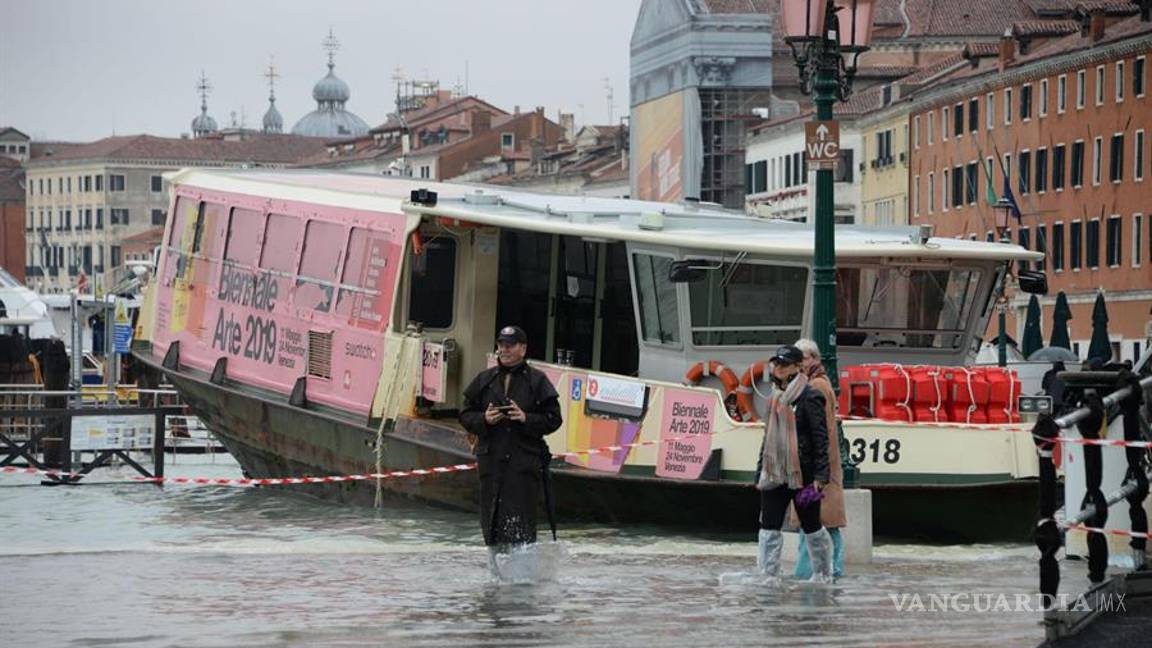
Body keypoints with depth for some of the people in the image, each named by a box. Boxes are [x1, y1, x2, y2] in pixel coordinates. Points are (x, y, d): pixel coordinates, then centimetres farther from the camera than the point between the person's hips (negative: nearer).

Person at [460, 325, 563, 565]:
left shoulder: (537, 380, 4)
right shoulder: (485, 379, 13)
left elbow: (553, 419, 2)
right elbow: (465, 415, 14)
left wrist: (526, 418, -14)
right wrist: (484, 419, -7)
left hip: (525, 457, -3)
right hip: (491, 457, 3)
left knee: (521, 513, -11)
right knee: (491, 514, 3)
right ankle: (495, 561, 13)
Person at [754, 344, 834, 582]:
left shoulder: (809, 397, -9)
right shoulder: (774, 398, 12)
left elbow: (821, 438, -11)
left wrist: (819, 475, -16)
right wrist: (760, 473, 16)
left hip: (802, 473, -6)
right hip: (774, 472, 6)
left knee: (811, 526, 7)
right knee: (769, 527, -1)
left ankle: (823, 575, 22)